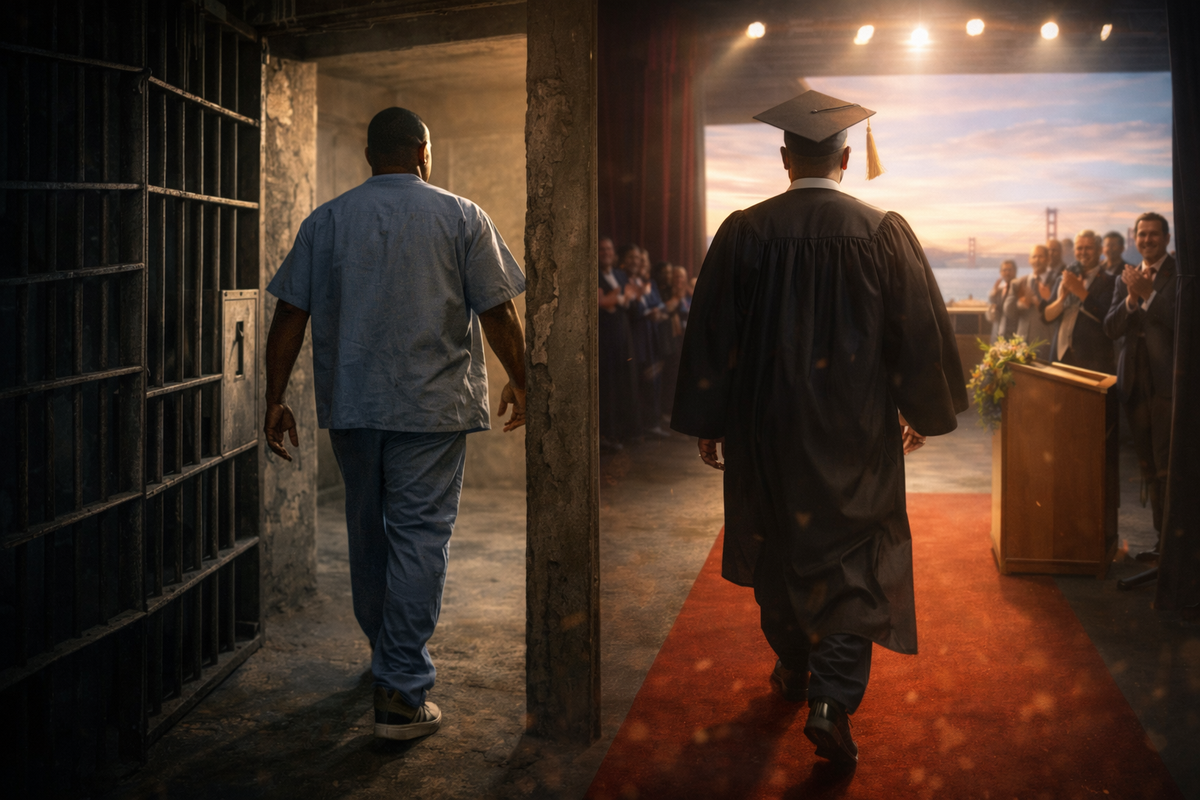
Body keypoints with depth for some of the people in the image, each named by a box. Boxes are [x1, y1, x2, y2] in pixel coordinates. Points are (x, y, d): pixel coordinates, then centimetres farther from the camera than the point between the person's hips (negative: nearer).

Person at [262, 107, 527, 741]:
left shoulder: (325, 221, 6)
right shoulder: (461, 217, -1)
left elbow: (290, 316, 2)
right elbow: (497, 313, -3)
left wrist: (275, 400, 8)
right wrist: (519, 381, 10)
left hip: (350, 405, 3)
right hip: (433, 404, -3)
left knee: (367, 530, 17)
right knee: (419, 536, -1)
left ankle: (388, 657, 35)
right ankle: (401, 694, -3)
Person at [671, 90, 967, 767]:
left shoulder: (744, 233, -7)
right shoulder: (884, 232, -8)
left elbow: (712, 334, -3)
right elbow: (922, 332, -2)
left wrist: (708, 423, 8)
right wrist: (924, 413, 12)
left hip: (766, 425, 2)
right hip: (856, 430, -1)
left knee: (779, 543, 20)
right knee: (856, 559, 6)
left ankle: (793, 665, 37)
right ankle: (834, 700, -6)